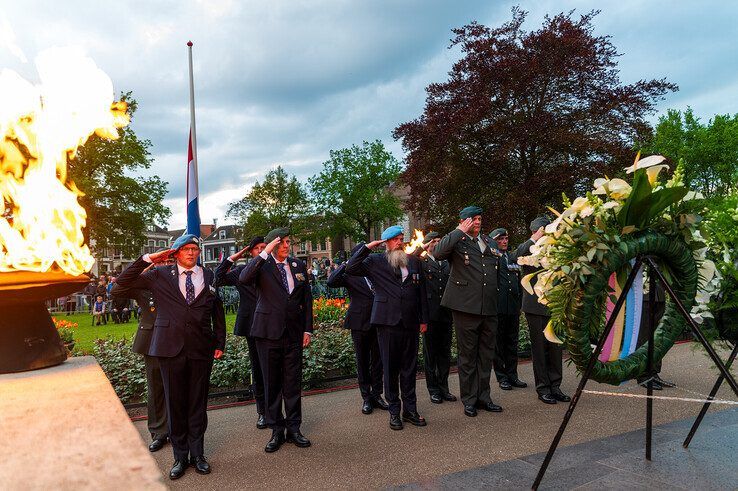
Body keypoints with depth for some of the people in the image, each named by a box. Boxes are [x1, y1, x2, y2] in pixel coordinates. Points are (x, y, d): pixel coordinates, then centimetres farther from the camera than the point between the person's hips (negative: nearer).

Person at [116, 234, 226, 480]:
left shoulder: (209, 277, 8)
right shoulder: (160, 275, 5)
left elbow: (218, 312, 12)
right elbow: (124, 281, 1)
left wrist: (220, 343, 8)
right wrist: (148, 258, -6)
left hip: (201, 348, 1)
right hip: (171, 348, 0)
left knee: (198, 403, 9)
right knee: (175, 403, 8)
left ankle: (197, 454, 23)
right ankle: (180, 456, 22)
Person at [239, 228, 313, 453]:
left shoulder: (298, 266, 9)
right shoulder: (262, 265, -2)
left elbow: (307, 299, 12)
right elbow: (243, 279, -24)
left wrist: (308, 329, 7)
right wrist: (265, 253, -22)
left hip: (294, 333, 3)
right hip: (269, 332, -2)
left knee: (293, 383, 8)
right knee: (272, 383, 7)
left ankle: (294, 428, 20)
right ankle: (277, 430, 19)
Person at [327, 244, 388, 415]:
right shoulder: (350, 274, -3)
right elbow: (331, 282, -19)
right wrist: (346, 265, -16)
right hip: (360, 323, -3)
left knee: (377, 361, 10)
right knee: (362, 361, 8)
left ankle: (377, 395, 23)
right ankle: (366, 398, 18)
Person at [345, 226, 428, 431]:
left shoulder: (414, 261, 13)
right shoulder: (375, 261, 1)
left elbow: (421, 291, 14)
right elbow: (350, 268, -9)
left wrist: (424, 319, 11)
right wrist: (367, 247, -9)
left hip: (410, 322, 4)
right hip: (388, 321, -3)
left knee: (409, 367, 10)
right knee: (390, 367, 4)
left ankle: (410, 409, 21)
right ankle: (394, 411, 16)